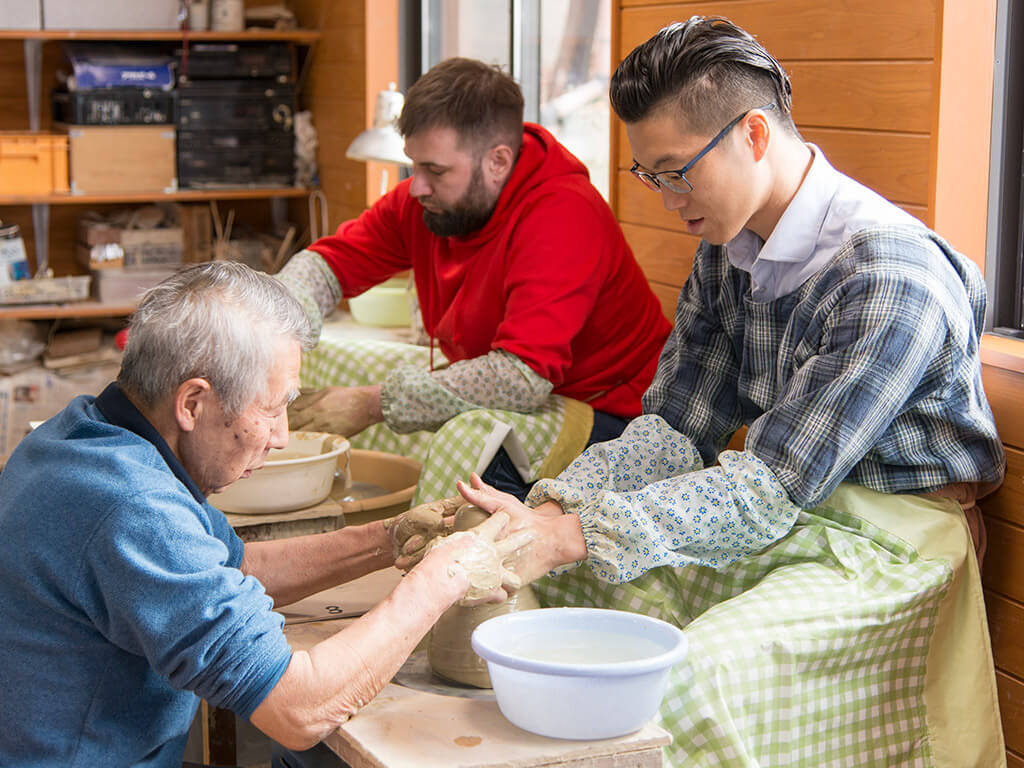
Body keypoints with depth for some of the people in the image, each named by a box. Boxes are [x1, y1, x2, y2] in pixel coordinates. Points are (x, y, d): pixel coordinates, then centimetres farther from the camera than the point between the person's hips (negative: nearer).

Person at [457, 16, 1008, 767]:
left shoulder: (891, 279, -26)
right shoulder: (728, 247, 1)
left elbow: (771, 488, -28)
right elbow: (676, 429, 1)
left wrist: (570, 536, -34)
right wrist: (551, 510, -16)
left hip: (887, 543, -8)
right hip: (781, 510, 8)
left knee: (694, 673, -31)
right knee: (547, 581, -4)